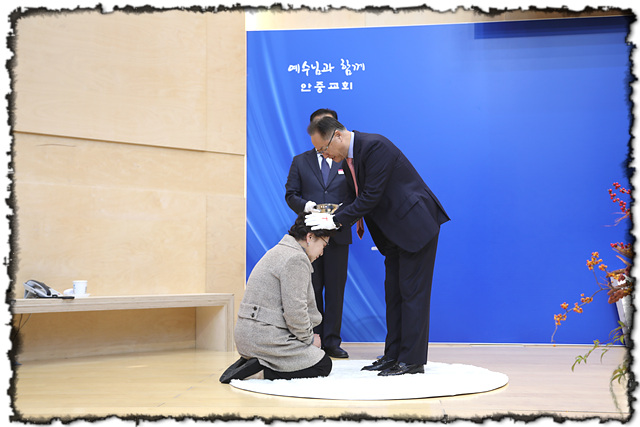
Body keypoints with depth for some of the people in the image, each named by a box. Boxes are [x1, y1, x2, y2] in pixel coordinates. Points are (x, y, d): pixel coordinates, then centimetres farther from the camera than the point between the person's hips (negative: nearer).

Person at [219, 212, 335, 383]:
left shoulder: (282, 251, 19)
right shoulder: (296, 259, -15)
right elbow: (295, 312, -19)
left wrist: (308, 335, 12)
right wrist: (309, 338, -2)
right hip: (265, 336, -10)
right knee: (323, 364, 0)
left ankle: (250, 361, 7)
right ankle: (261, 371, -11)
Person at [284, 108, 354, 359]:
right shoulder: (300, 161, 13)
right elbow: (290, 194, 7)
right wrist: (306, 205, -14)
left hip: (338, 233, 0)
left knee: (336, 289, 1)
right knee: (311, 289, 2)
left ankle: (332, 342, 7)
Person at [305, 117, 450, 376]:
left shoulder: (375, 146, -21)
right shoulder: (350, 157, 9)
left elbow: (371, 196, -24)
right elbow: (359, 198, 16)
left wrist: (336, 220, -20)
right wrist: (329, 216, 4)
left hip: (416, 224, -10)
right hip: (396, 231, 10)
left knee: (412, 292, -6)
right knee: (393, 293, 11)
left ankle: (412, 360, -1)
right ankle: (393, 355, 18)